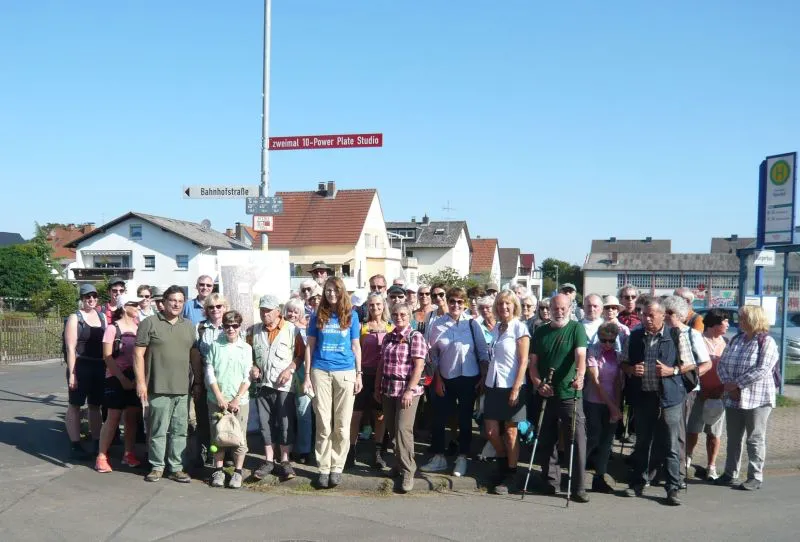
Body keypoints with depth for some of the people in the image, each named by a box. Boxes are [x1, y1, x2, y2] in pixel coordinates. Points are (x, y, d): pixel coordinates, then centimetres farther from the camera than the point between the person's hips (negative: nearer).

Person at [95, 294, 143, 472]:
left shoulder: (138, 327, 8)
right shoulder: (113, 328, -6)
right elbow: (107, 356, -10)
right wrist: (123, 379, -15)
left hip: (136, 379, 5)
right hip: (117, 378, -5)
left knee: (132, 417, 8)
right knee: (113, 418, -3)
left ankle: (129, 454, 18)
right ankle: (101, 457, 4)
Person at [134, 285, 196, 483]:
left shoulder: (189, 326, 14)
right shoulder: (149, 323, -1)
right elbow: (138, 354, -4)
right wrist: (141, 382, -9)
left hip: (183, 388, 4)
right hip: (159, 388, -4)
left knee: (179, 431, 8)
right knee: (159, 430, 2)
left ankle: (176, 468, 16)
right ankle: (157, 466, 15)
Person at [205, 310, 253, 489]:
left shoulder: (246, 348, 2)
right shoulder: (215, 346, 3)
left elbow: (247, 377, 0)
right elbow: (210, 373, 1)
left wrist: (237, 399, -8)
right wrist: (219, 397, -7)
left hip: (239, 401, -1)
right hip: (216, 399, 1)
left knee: (239, 438, 1)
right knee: (217, 436, 7)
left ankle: (238, 472, 13)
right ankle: (218, 471, 18)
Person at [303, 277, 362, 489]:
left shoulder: (351, 315, 6)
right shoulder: (318, 316, 7)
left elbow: (356, 346, 9)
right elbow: (310, 346, 8)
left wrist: (359, 374, 4)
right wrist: (307, 375, 2)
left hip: (345, 372, 0)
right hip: (321, 372, 0)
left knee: (342, 426, 3)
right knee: (323, 425, 2)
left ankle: (337, 467, 13)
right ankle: (323, 469, 10)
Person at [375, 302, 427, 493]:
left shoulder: (415, 337, -7)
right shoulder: (388, 337, 12)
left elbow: (419, 366, -13)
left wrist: (410, 390, -19)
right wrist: (377, 387, 14)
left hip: (407, 389, -6)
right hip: (388, 389, 6)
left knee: (403, 429, -11)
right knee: (392, 428, 11)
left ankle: (407, 471, -1)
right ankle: (399, 463, 27)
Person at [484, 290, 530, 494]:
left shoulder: (519, 328, -6)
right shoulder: (495, 328, 11)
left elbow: (523, 361, -10)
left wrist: (516, 389, -15)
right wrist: (484, 378, 9)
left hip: (511, 387, -5)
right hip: (493, 386, 5)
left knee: (510, 432, 3)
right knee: (491, 432, 5)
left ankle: (509, 476, 16)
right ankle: (503, 463, 31)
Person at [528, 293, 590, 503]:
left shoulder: (576, 328, -1)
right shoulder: (540, 332, 9)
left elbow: (580, 355, -17)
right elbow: (533, 364, 10)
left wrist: (580, 375, -36)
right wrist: (538, 384, -7)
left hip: (570, 394, -4)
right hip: (545, 394, 4)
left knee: (577, 440, -5)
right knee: (546, 441, 10)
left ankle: (578, 488, 1)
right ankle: (550, 481, 24)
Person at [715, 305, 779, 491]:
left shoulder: (767, 342, -9)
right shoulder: (736, 340, 10)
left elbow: (762, 370, -20)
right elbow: (722, 363, 6)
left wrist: (737, 384, -18)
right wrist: (727, 384, -11)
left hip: (757, 399, -6)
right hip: (733, 399, 6)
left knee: (755, 439, 2)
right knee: (733, 438, 13)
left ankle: (755, 477, 11)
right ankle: (730, 474, 23)